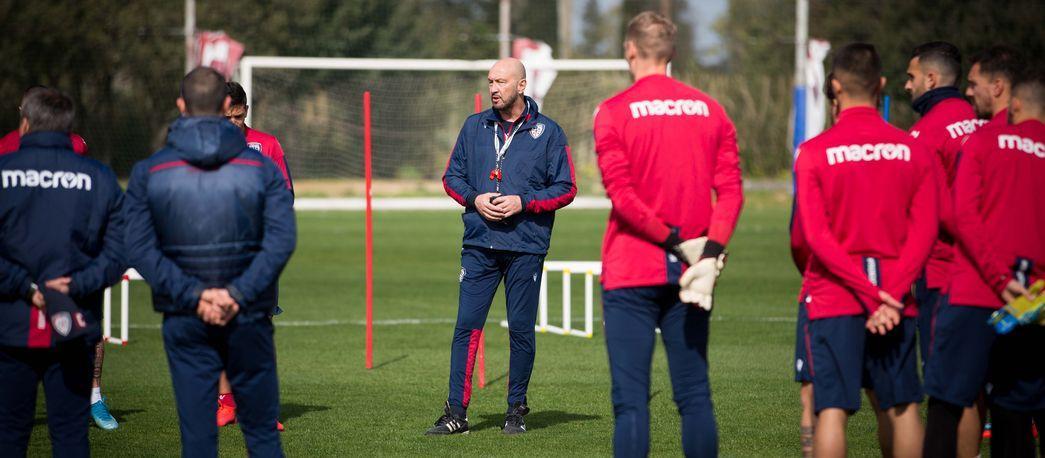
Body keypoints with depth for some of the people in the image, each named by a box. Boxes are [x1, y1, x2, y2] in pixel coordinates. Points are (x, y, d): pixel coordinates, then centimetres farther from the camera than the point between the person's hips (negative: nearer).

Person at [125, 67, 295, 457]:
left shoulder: (149, 172, 0)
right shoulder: (261, 167, -1)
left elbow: (140, 249, -8)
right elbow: (282, 239, -11)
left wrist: (192, 295, -11)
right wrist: (238, 293, -15)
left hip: (184, 320, 0)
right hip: (249, 317, 0)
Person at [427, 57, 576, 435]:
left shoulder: (547, 132, 1)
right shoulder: (474, 127, 10)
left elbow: (566, 188, 1)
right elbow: (452, 177, 14)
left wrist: (523, 202, -12)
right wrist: (474, 199, -6)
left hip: (526, 248, -2)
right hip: (479, 245, 2)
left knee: (521, 329, 3)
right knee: (467, 326, -3)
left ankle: (517, 410, 14)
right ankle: (456, 412, -1)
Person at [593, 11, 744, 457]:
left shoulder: (613, 112, -5)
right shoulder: (710, 110, 6)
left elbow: (621, 195, -13)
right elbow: (730, 190, -2)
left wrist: (672, 239, -7)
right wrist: (711, 250, -8)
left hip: (631, 273, -3)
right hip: (691, 275, 4)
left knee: (631, 400, -3)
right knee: (695, 396, 9)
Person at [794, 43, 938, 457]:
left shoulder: (814, 152, -5)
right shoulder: (912, 150, 3)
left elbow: (815, 236, -11)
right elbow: (925, 231, -3)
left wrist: (874, 295, -11)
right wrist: (891, 293, -8)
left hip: (833, 298, -3)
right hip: (897, 300, 3)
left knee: (832, 409, -5)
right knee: (901, 407, 11)